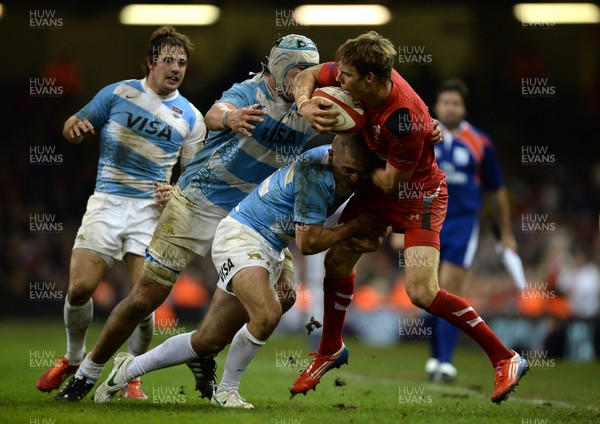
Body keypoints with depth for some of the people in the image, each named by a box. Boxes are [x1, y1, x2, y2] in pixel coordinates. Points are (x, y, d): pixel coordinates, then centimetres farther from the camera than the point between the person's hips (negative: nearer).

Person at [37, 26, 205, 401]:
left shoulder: (190, 117, 8)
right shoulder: (118, 93, 5)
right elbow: (74, 126, 11)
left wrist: (176, 192, -7)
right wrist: (76, 127, -13)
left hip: (152, 209, 0)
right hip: (107, 201, 0)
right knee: (80, 286, -11)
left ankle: (132, 375, 8)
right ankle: (74, 358, 16)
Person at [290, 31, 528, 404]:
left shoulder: (405, 120, -37)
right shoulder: (365, 73, -17)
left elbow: (390, 182, -25)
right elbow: (308, 75, 1)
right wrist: (305, 105, -20)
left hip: (418, 196, -8)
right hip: (377, 188, 8)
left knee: (422, 292, -18)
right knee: (338, 258, 12)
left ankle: (505, 359, -4)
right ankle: (331, 350, 36)